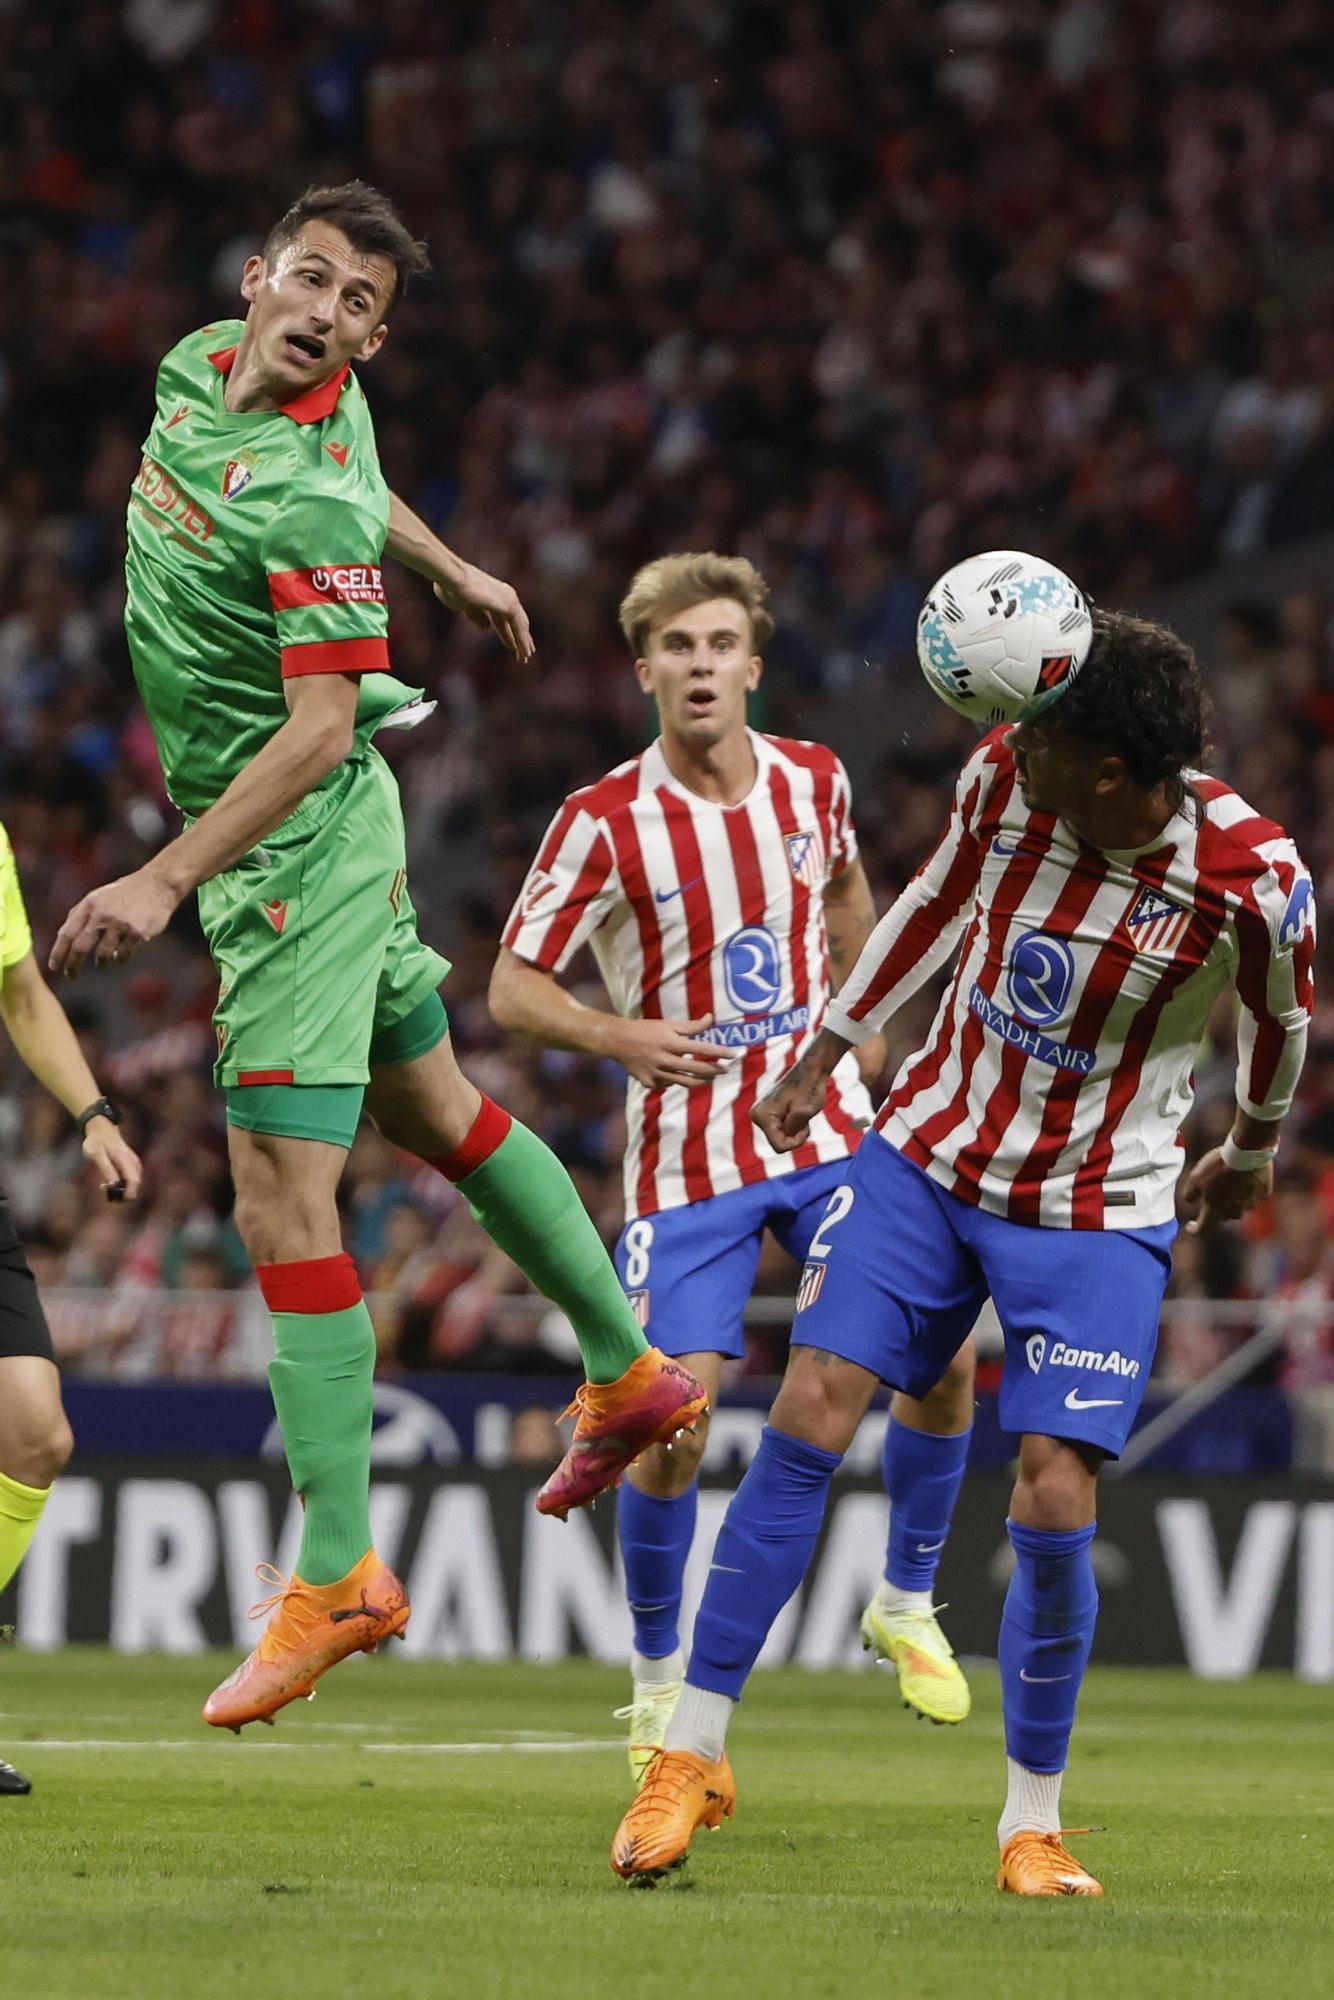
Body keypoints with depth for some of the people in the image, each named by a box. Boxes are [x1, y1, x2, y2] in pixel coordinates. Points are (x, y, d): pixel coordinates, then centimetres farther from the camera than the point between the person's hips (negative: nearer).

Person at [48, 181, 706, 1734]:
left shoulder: (311, 503, -26)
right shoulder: (201, 367, 0)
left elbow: (319, 731, -28)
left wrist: (165, 879, -32)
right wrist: (452, 570, 35)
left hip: (299, 842, -10)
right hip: (269, 835, 10)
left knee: (284, 1196, -12)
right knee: (432, 1105, 23)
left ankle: (337, 1574, -11)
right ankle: (627, 1369, 38)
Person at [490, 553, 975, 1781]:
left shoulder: (812, 781, 1)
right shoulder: (604, 824, -12)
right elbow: (513, 988, -7)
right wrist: (622, 1036, -24)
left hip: (829, 1127, 3)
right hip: (689, 1159, -3)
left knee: (942, 1353, -9)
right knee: (674, 1420, -11)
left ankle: (908, 1604, 16)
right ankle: (659, 1678, 12)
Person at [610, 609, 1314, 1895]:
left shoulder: (1253, 881, -22)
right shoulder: (1004, 776, -13)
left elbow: (1278, 1016, 1)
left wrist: (1255, 1147, 19)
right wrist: (828, 1051, 17)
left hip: (1099, 1211, -3)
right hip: (930, 1157, 3)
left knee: (1055, 1500, -13)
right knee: (808, 1416, -9)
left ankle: (1032, 1821, 8)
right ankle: (693, 1755, 1)